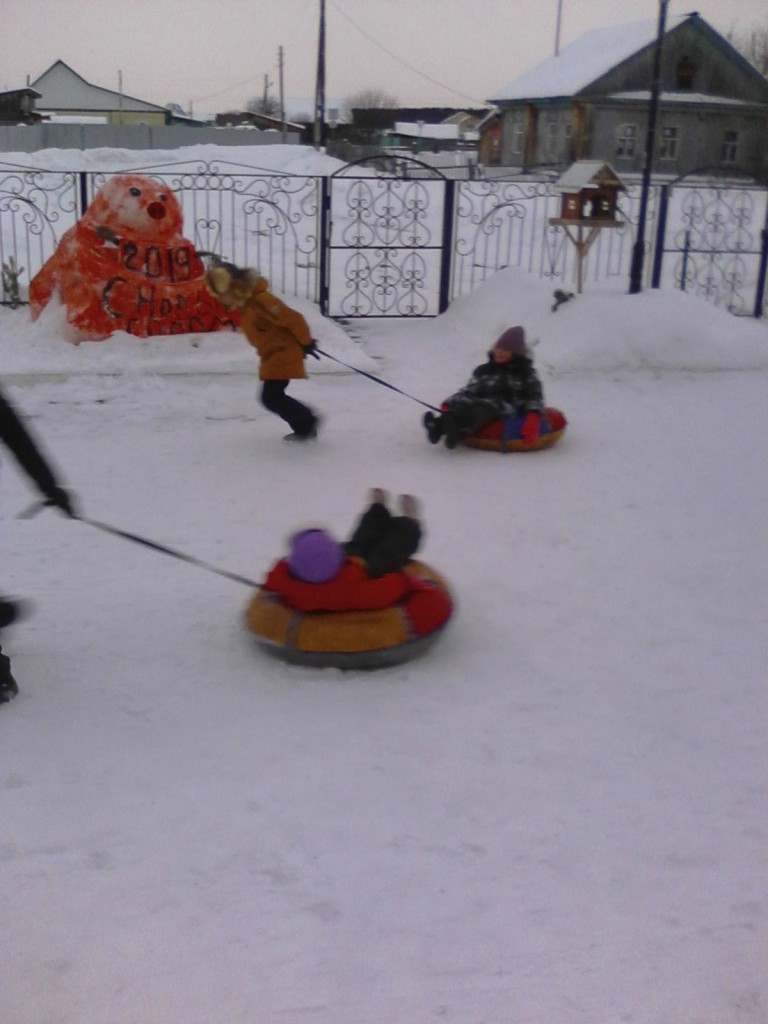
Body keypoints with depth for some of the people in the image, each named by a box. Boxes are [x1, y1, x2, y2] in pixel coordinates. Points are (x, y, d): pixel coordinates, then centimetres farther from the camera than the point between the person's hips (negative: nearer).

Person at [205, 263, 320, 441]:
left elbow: (292, 319, -25)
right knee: (272, 396, 12)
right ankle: (305, 425, 21)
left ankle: (307, 422, 2)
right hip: (271, 355, 10)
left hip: (283, 352, -10)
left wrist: (306, 342, -14)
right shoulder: (244, 304, 6)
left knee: (271, 397, -12)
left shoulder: (260, 300, -26)